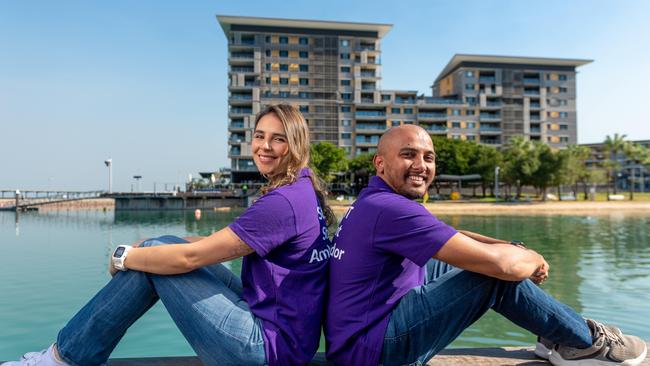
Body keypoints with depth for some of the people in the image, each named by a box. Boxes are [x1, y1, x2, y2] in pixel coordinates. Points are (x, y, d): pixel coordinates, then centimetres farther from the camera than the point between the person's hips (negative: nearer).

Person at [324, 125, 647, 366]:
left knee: (452, 259, 15)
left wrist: (515, 248, 2)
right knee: (497, 273, -14)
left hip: (354, 335, 10)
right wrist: (534, 259, -3)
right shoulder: (391, 209, -25)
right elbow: (500, 263, -26)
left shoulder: (375, 202, 9)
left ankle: (555, 331, 22)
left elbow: (451, 236, 16)